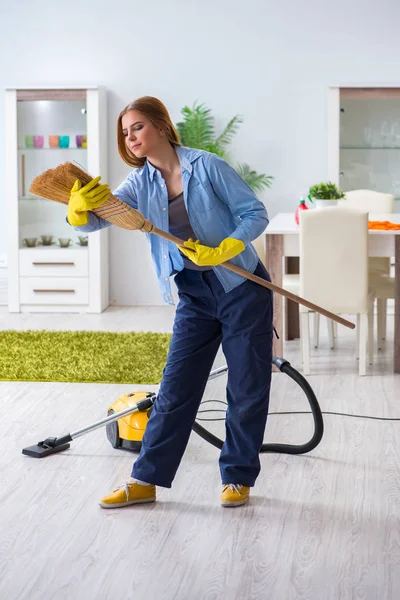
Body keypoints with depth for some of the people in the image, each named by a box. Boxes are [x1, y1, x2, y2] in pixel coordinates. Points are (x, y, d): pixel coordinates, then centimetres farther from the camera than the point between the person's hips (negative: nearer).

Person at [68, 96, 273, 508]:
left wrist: (220, 251, -24)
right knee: (175, 389, 5)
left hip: (243, 291, -4)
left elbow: (256, 213, -11)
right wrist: (79, 210, -34)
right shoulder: (141, 184, 1)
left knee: (247, 390, 3)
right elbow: (95, 219, -10)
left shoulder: (206, 166, -12)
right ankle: (146, 480, 10)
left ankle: (238, 478, 17)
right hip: (195, 298, 4)